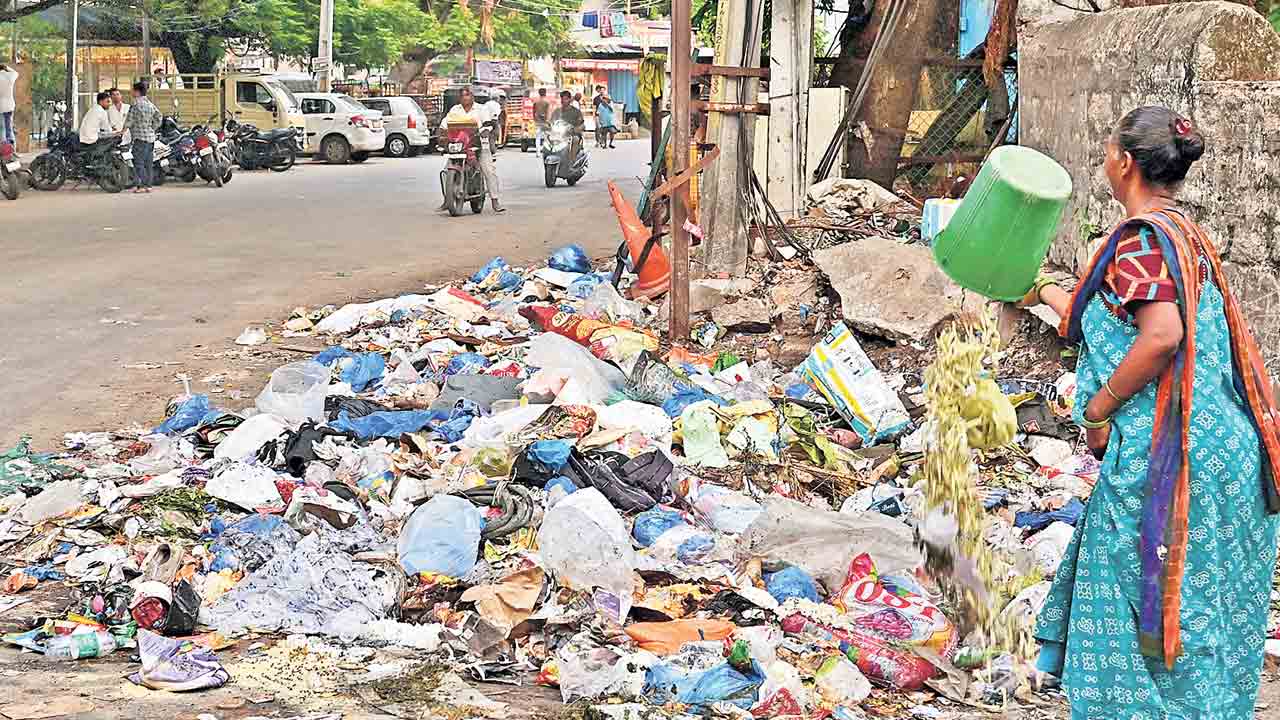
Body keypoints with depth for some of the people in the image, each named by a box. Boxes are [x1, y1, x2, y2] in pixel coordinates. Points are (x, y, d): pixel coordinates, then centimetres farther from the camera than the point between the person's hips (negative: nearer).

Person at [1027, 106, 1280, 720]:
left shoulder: (1138, 238, -13)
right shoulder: (1184, 232, 16)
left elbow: (1161, 334, -27)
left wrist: (1098, 409, -16)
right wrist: (1042, 291, 38)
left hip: (1163, 454, -9)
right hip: (1220, 445, 9)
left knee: (1148, 596, -1)